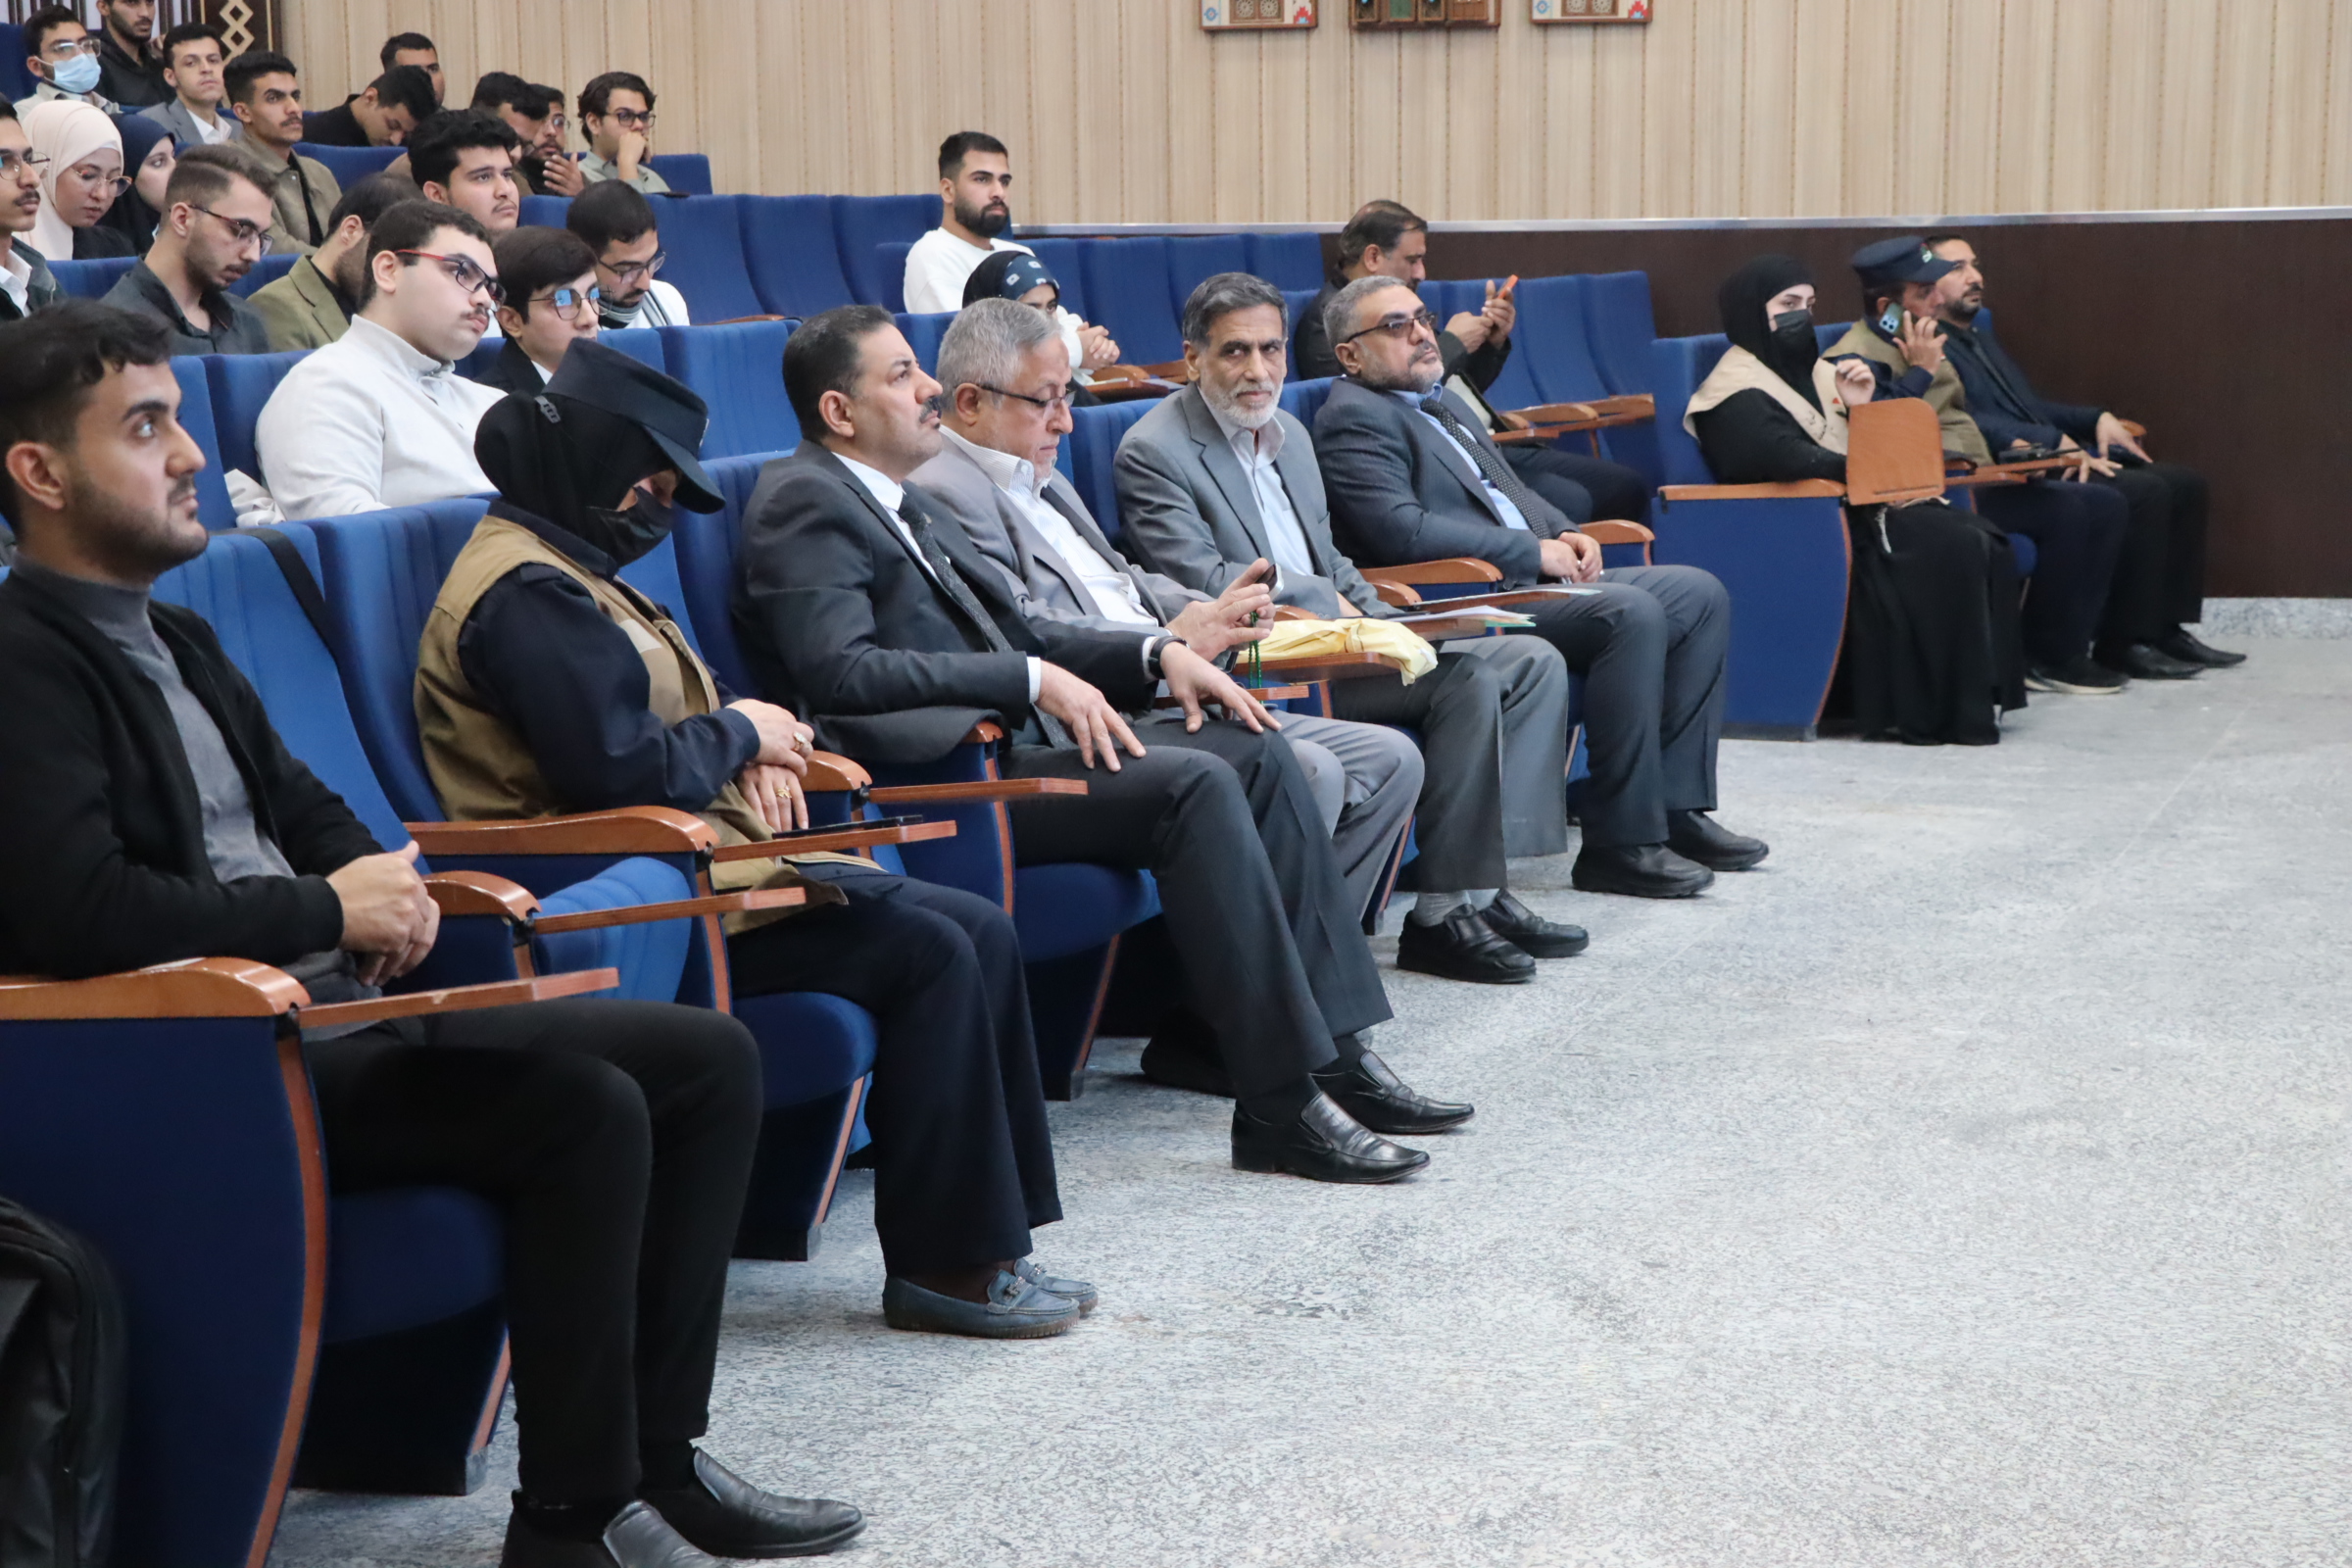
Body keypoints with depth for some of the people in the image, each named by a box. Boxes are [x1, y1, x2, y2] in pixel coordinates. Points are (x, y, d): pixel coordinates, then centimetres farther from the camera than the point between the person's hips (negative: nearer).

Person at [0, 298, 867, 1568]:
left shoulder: (174, 640, 18)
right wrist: (329, 909, -14)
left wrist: (383, 881, 2)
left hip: (340, 1012, 10)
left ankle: (658, 1453, 6)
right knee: (588, 1109, -27)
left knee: (708, 1058, 3)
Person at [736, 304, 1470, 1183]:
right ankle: (1281, 1106, -24)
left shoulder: (900, 505, 23)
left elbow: (1010, 639, 26)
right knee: (1193, 783, -25)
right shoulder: (803, 502, -7)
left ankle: (1330, 1048, -3)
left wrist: (1157, 652, 10)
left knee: (1255, 753, 0)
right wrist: (1034, 679, -21)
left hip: (1008, 743, 10)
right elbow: (840, 671, -21)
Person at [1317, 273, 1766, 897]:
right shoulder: (1353, 417, -8)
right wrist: (1534, 551, -16)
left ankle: (1674, 807, -1)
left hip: (1529, 577, 10)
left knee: (1698, 594, 1)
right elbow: (1402, 530, -21)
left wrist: (1564, 535, 7)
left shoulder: (1444, 401, 23)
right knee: (1632, 613, -28)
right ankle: (1619, 843, -23)